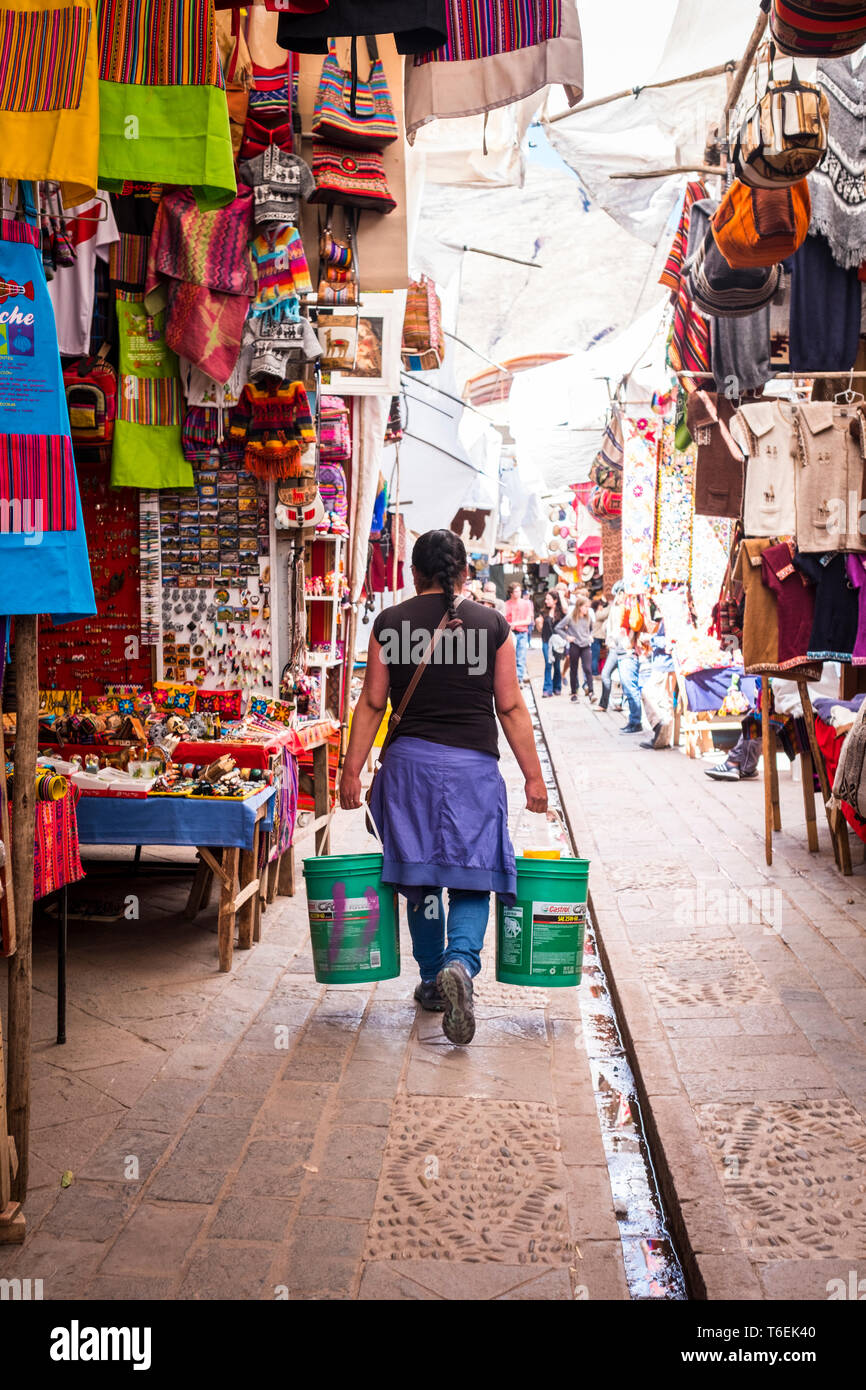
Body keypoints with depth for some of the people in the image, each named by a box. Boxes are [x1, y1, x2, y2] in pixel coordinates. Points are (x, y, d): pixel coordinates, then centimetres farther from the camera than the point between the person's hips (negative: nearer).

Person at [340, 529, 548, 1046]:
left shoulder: (389, 624, 2)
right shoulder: (492, 624, 1)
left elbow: (373, 703, 2)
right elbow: (511, 707, 1)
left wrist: (352, 770, 6)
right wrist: (534, 775, 6)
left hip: (409, 761, 1)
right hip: (473, 765, -1)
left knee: (420, 876, 14)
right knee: (471, 877, 5)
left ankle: (432, 980, 24)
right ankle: (460, 963, -19)